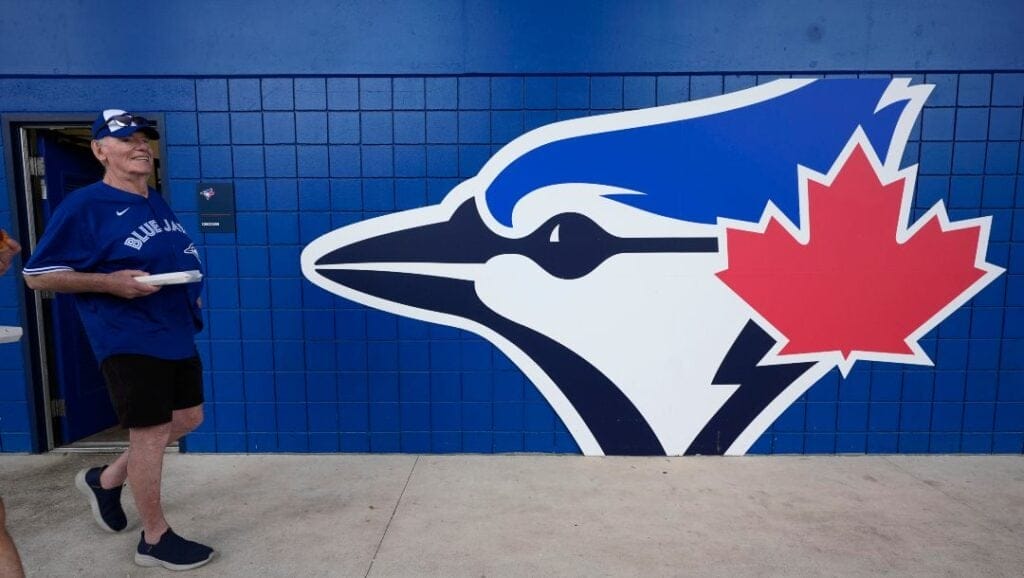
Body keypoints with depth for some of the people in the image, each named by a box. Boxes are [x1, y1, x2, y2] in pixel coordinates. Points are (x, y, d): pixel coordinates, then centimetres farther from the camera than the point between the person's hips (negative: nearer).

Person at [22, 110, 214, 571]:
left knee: (187, 419, 16)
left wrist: (189, 292, 7)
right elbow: (37, 275, -10)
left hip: (177, 335, 8)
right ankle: (155, 539, 18)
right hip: (130, 341, -8)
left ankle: (106, 480, 38)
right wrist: (109, 282, -22)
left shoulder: (158, 202, 12)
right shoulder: (83, 205, -10)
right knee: (150, 432, 0)